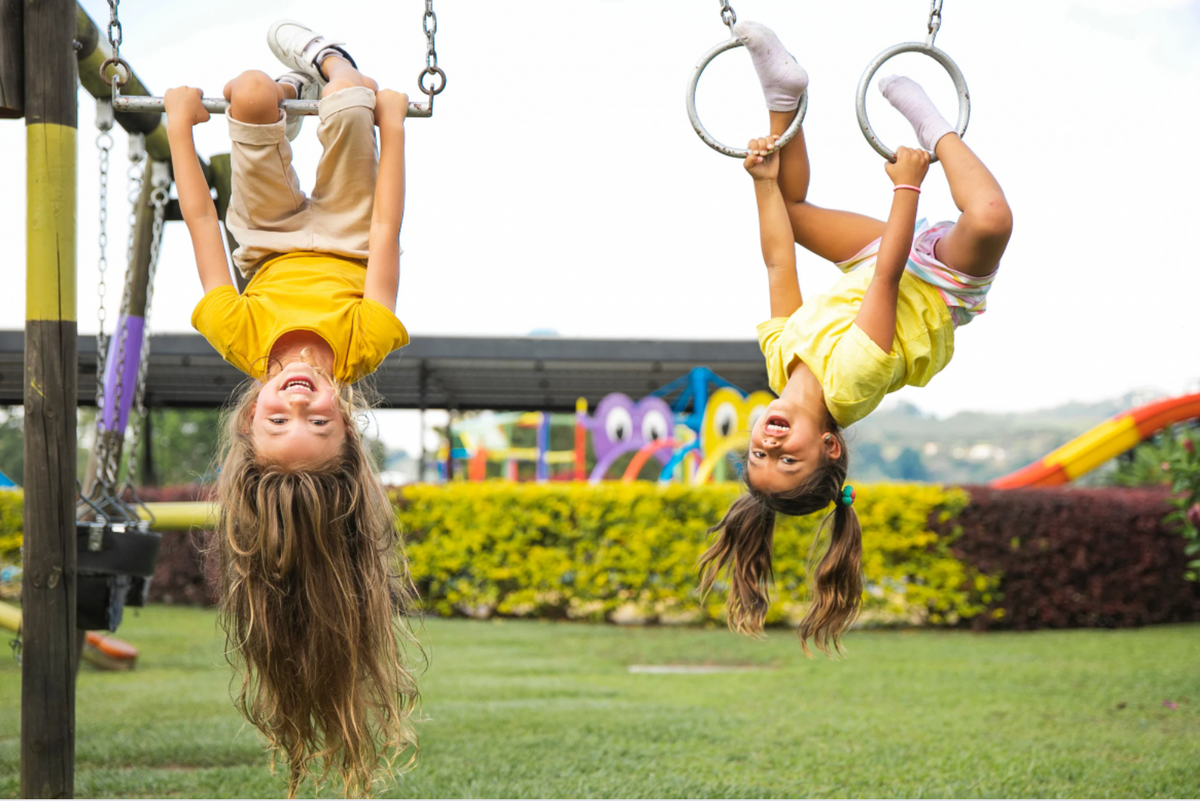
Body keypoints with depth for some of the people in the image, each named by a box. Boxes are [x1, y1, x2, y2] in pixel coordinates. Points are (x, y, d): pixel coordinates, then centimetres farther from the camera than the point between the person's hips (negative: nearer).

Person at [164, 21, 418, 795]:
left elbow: (204, 226, -34)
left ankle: (294, 90, 33)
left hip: (274, 251, 0)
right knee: (354, 101, -9)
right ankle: (326, 65, 35)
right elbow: (386, 233, -36)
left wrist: (182, 127, -21)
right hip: (347, 247, 0)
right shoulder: (364, 341, -46)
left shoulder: (240, 337, -46)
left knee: (251, 94, -11)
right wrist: (391, 119, -25)